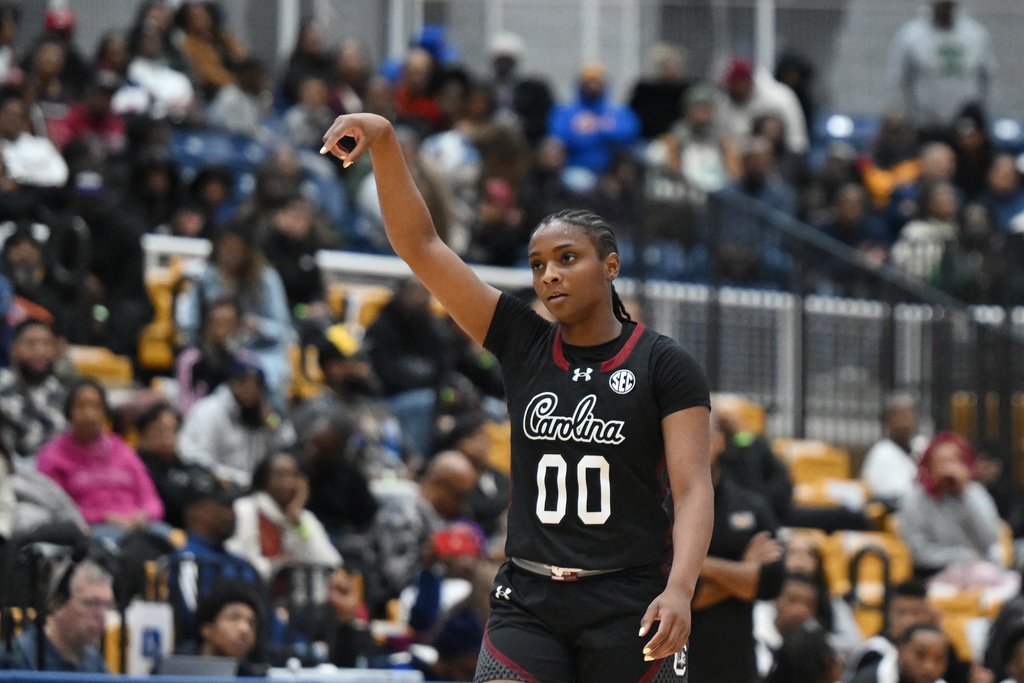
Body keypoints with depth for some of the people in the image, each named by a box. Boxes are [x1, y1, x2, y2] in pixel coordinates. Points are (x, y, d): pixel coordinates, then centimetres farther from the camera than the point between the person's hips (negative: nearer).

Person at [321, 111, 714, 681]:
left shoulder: (665, 365, -1)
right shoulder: (524, 345, 8)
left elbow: (693, 488, -9)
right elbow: (420, 245, 4)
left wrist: (680, 589, -25)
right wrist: (384, 141, -8)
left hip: (629, 606, -3)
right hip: (530, 601, 3)